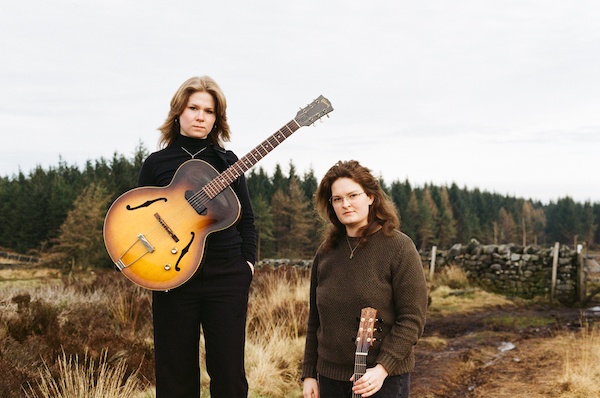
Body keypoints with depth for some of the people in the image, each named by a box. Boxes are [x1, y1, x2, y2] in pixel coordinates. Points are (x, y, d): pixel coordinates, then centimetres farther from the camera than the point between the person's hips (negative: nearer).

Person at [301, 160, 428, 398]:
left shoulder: (398, 247, -9)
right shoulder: (326, 252, 5)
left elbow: (413, 319, -12)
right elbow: (315, 320, 10)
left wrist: (382, 368, -19)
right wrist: (309, 374, 9)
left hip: (385, 378, -4)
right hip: (330, 376, 4)